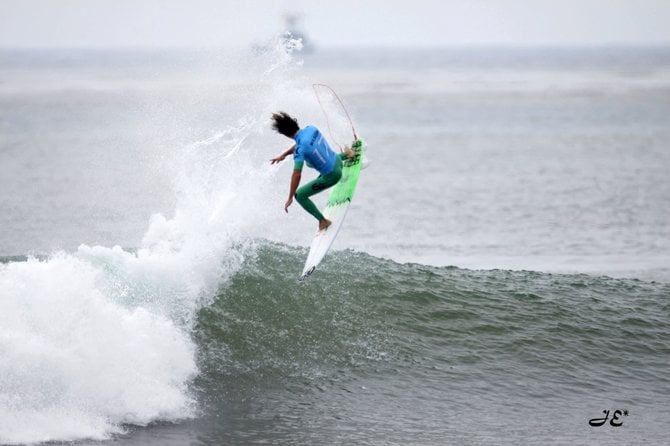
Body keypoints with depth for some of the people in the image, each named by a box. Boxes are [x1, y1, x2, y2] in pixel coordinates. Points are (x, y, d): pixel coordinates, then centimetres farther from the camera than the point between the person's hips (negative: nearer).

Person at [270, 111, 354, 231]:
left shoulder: (300, 149, -32)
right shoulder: (311, 129, -10)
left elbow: (297, 175, -33)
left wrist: (290, 198, -27)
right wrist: (284, 155, 8)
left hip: (331, 176, -7)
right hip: (337, 162, 7)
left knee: (300, 196, 3)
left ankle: (323, 221, 16)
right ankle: (345, 154, 61)